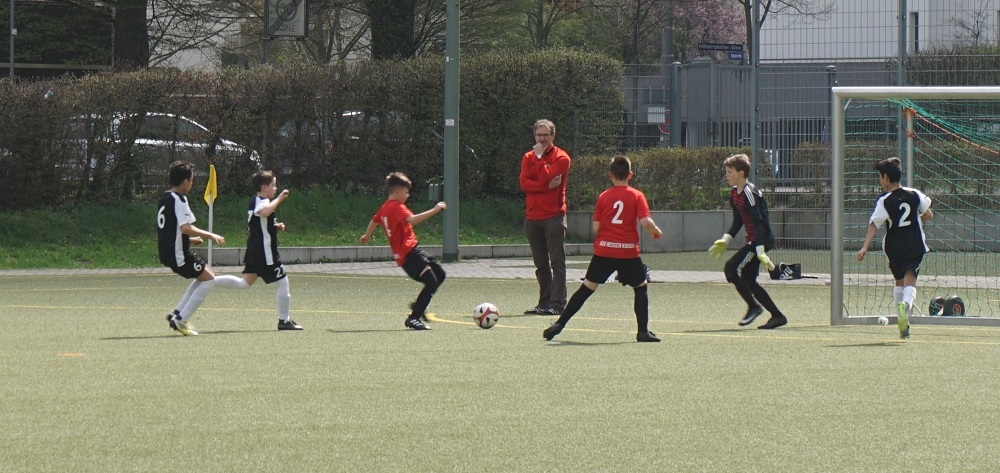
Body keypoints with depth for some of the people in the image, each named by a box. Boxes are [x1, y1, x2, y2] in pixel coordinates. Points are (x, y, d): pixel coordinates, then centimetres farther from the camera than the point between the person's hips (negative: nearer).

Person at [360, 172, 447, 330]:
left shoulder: (385, 208, 16)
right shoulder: (397, 207, -14)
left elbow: (374, 220, 36)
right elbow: (411, 220, -33)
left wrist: (367, 235, 55)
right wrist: (434, 210, -33)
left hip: (412, 251, 10)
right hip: (408, 253, -10)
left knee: (440, 274, 16)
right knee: (432, 282, -17)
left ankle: (418, 305, 22)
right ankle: (413, 318, -14)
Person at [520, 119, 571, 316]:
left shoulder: (561, 158, -2)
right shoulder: (528, 157, 14)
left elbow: (545, 177, -16)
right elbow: (524, 183, -1)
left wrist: (539, 157, -7)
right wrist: (548, 186, -13)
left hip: (554, 216, -6)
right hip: (532, 216, 6)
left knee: (557, 262, -7)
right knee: (541, 264, 9)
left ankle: (557, 303, -11)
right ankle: (544, 302, 13)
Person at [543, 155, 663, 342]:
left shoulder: (603, 197, 3)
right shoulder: (637, 196, -2)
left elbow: (596, 227, 1)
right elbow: (646, 222, -12)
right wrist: (656, 231, 8)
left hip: (603, 251, 2)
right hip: (628, 252, -2)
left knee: (587, 288, 7)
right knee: (641, 287, 16)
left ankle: (559, 324, 5)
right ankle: (643, 331, 11)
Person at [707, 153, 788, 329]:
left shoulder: (749, 193, -19)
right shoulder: (734, 193, 11)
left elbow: (758, 223, -24)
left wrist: (760, 251, -29)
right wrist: (726, 239, 11)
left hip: (762, 239, -10)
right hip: (753, 240, 10)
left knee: (732, 268, -14)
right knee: (748, 280, 9)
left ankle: (753, 307, -4)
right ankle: (777, 316, 13)